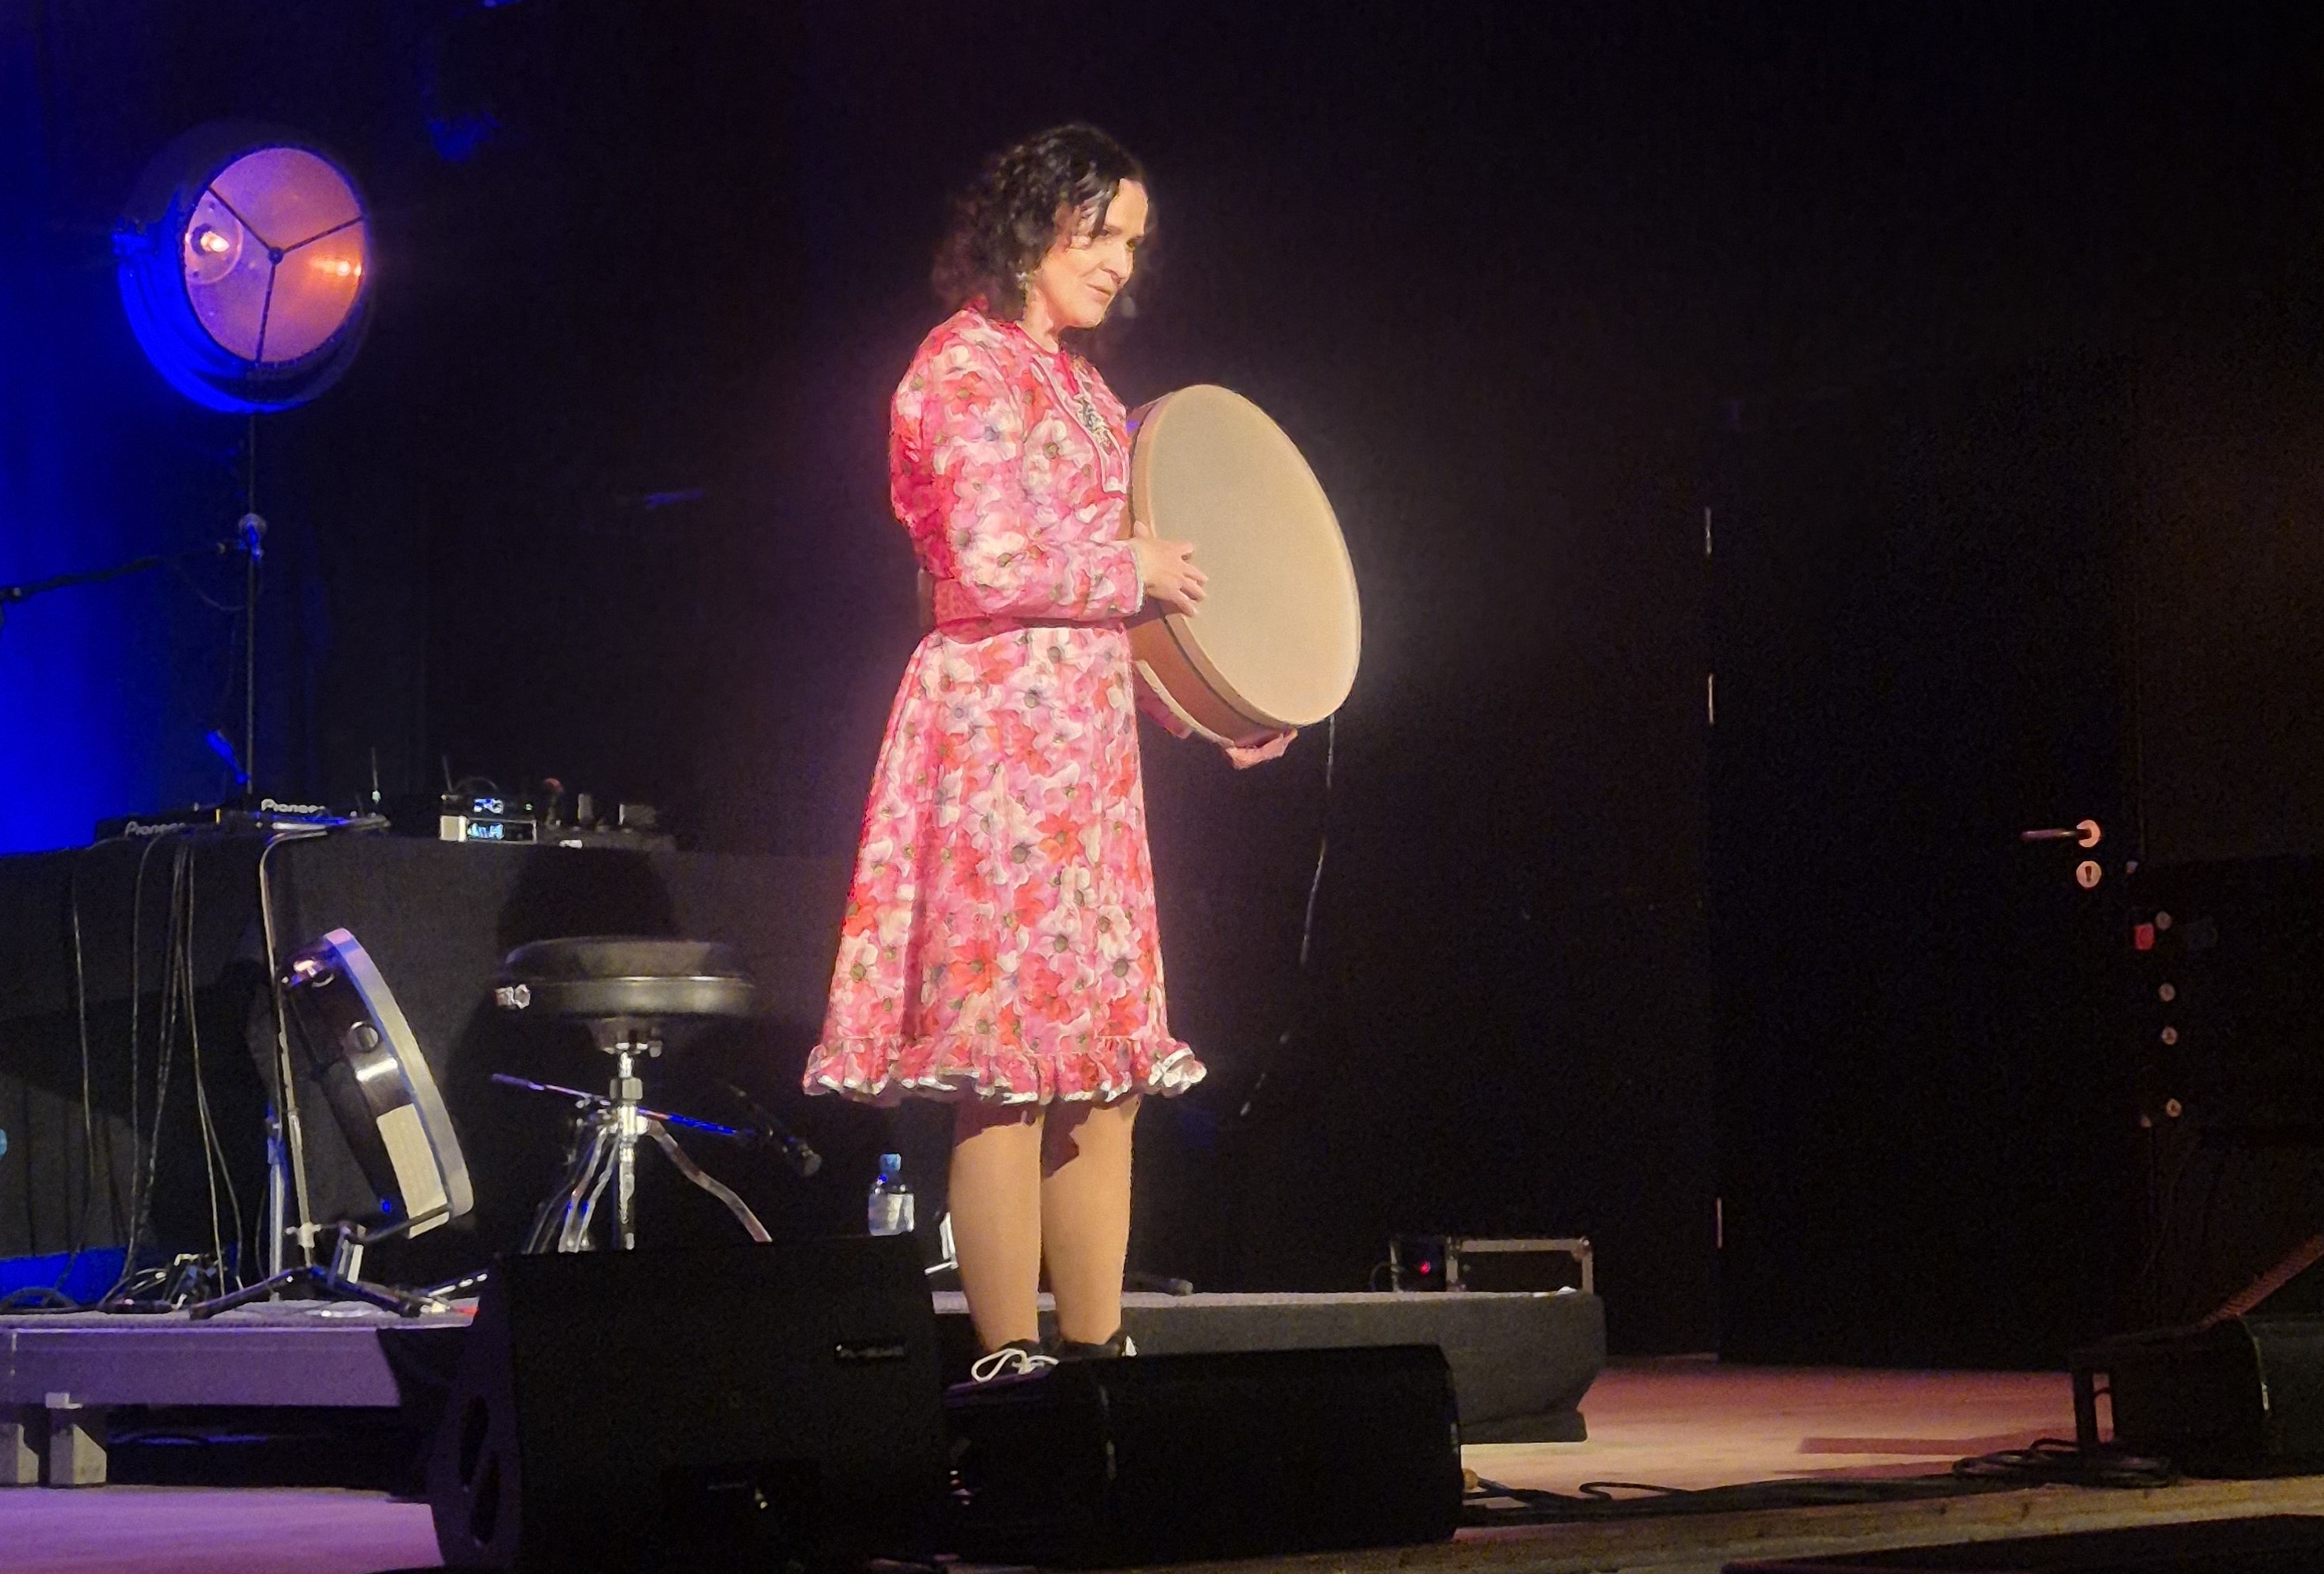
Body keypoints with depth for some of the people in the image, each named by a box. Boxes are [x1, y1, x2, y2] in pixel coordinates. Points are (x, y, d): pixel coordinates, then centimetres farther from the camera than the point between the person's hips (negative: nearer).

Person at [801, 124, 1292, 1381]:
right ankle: (1008, 1367, -7)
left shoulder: (1078, 387, 22)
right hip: (1000, 724, -9)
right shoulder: (967, 363, -7)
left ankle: (1094, 1358, 13)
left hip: (1085, 736, 9)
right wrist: (1138, 571, -4)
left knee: (1108, 1064, 8)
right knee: (1010, 1064, -9)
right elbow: (994, 562, -18)